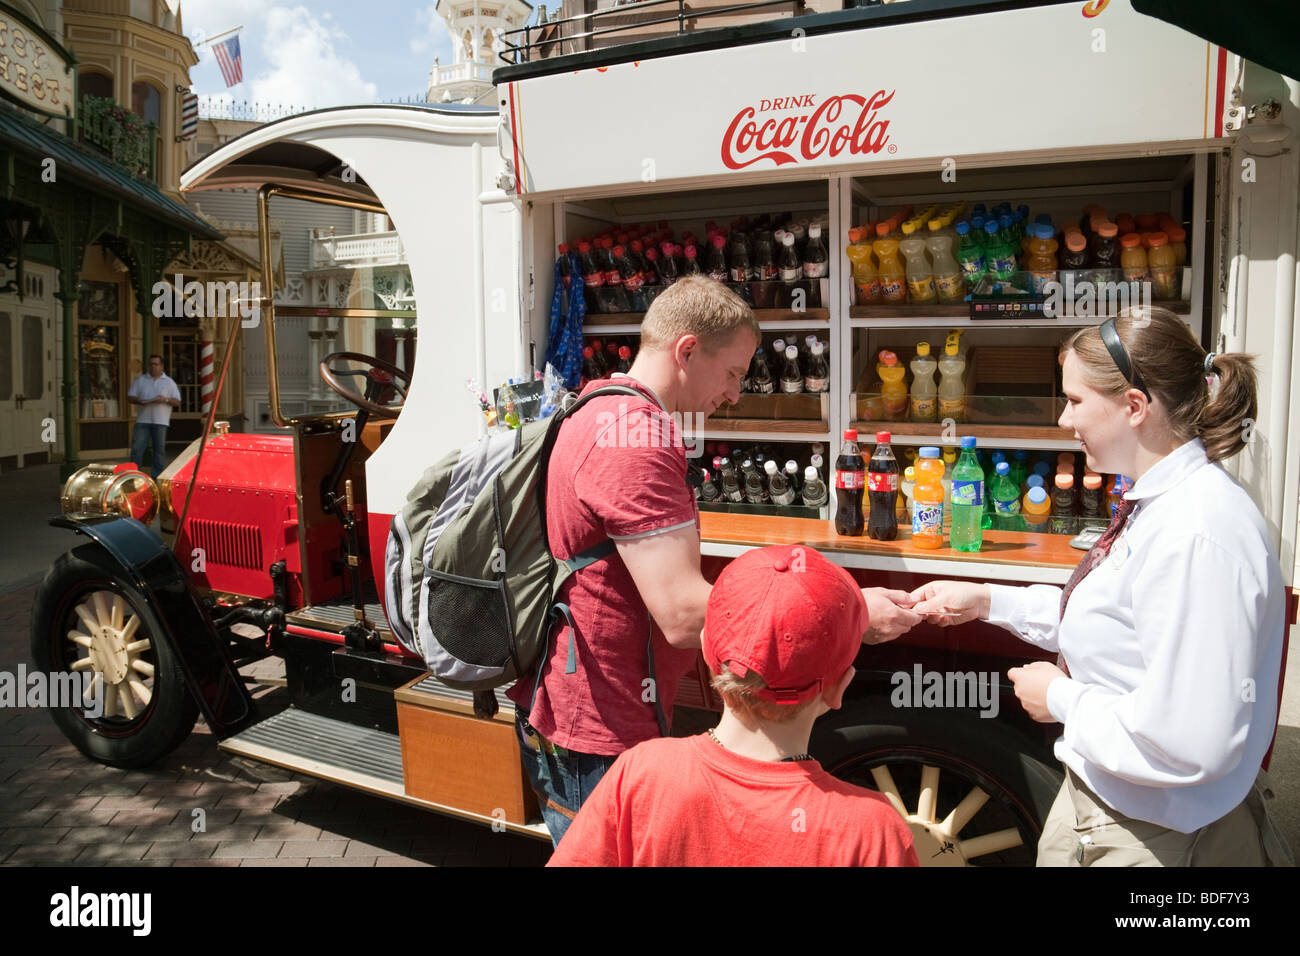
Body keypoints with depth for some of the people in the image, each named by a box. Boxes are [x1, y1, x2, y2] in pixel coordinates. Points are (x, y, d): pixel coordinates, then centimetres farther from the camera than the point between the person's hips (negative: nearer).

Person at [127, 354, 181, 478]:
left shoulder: (169, 382, 9)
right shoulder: (140, 380, 12)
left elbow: (177, 402, 5)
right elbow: (129, 397, 11)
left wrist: (165, 400, -14)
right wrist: (139, 401, -10)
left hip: (160, 421, -1)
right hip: (142, 420, 1)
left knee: (159, 450, 2)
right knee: (137, 448, -3)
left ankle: (158, 476, 8)